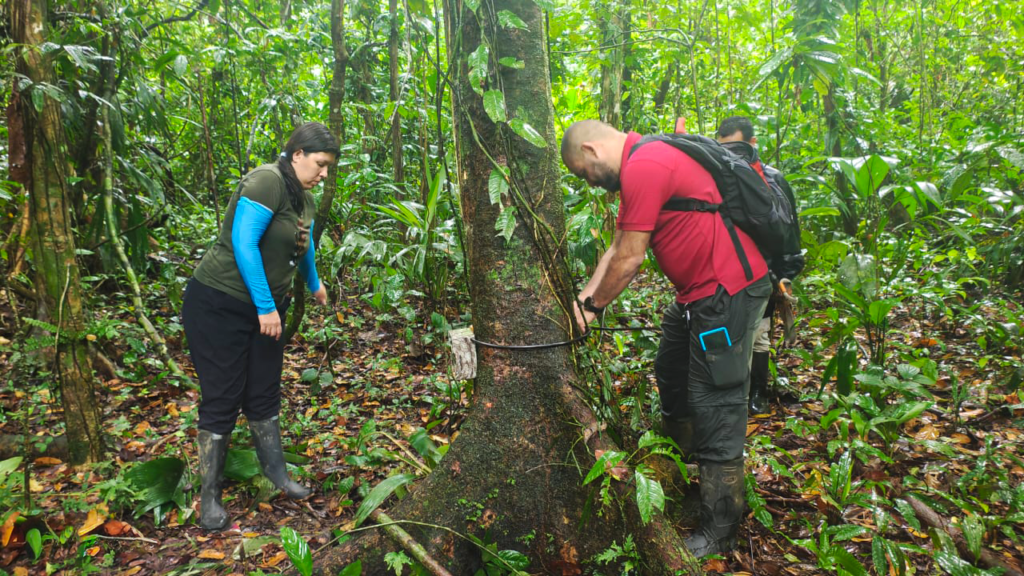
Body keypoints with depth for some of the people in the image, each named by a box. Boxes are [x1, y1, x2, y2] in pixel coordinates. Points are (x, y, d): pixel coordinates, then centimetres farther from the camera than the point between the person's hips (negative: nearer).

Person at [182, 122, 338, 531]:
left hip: (265, 309, 8)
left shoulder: (305, 200, 9)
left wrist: (314, 285, 44)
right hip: (219, 305, -8)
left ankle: (277, 474, 27)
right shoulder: (267, 182, -18)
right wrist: (266, 306, -24)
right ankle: (209, 497, 11)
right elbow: (243, 243, -25)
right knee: (222, 400, -2)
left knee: (265, 394, 14)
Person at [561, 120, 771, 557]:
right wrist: (584, 298, 6)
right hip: (699, 292, 11)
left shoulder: (642, 168, -20)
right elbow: (616, 249, 13)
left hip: (727, 293, -11)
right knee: (670, 374, 23)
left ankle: (718, 534, 7)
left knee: (714, 406, -5)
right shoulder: (642, 163, 14)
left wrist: (593, 306, -3)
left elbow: (629, 260, -17)